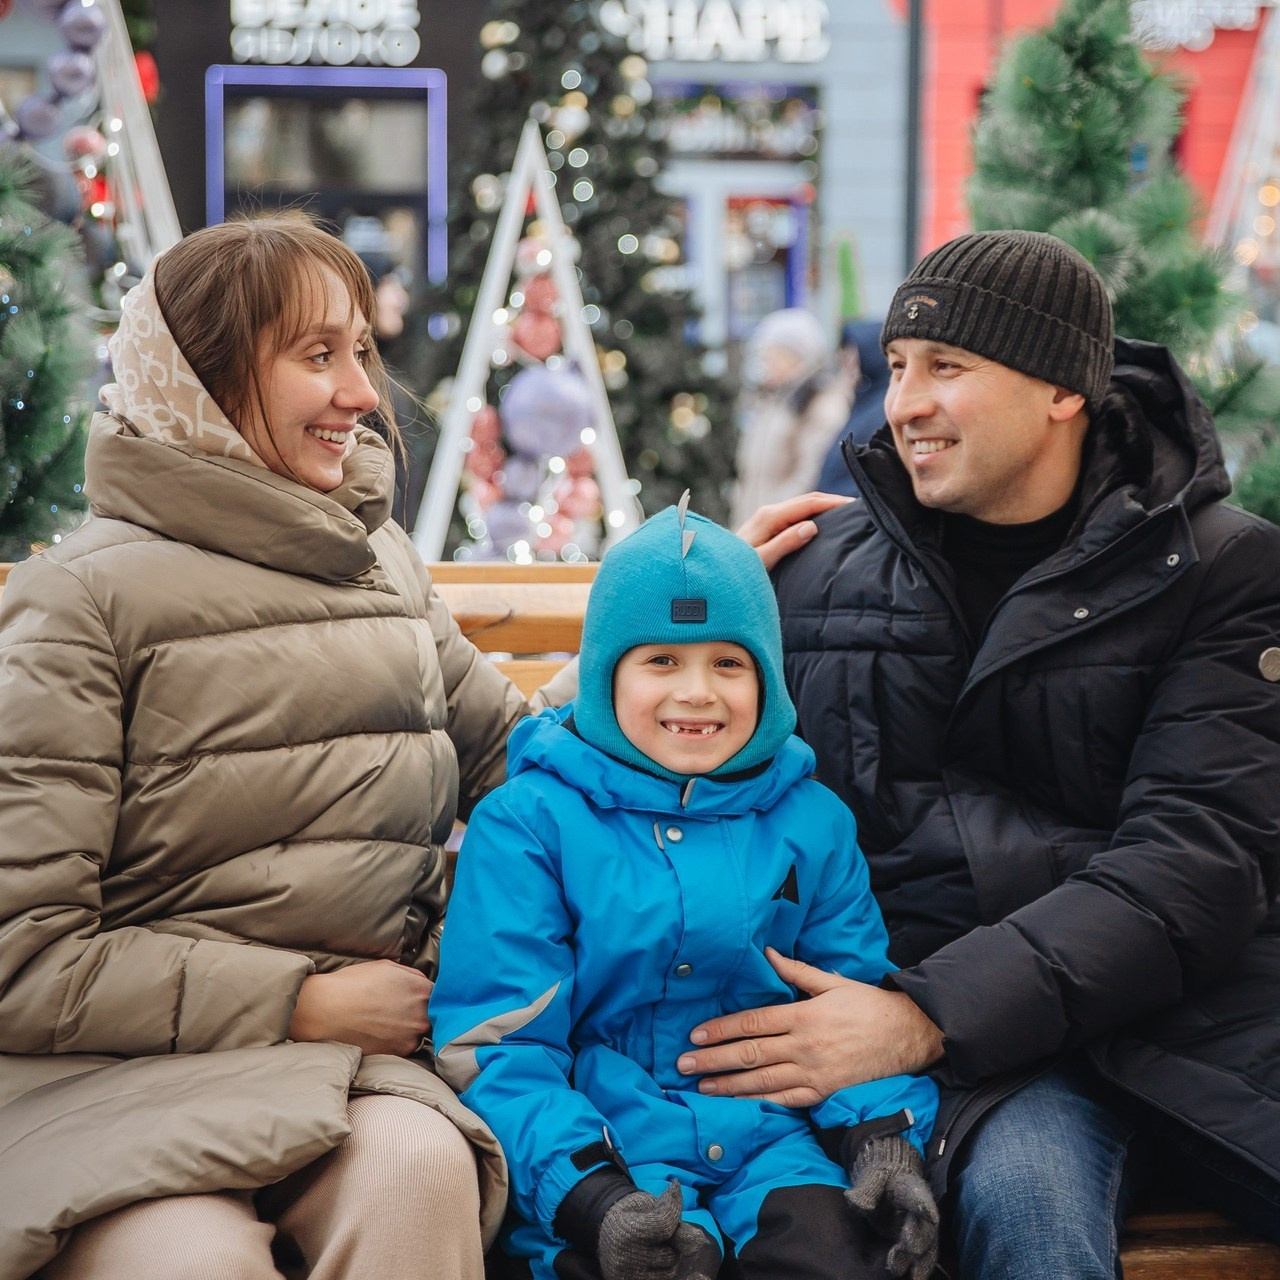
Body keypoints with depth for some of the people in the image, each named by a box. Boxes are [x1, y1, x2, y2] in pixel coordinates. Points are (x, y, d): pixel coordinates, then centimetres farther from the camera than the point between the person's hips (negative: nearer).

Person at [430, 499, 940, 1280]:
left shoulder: (812, 823, 14)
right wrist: (589, 1197, -20)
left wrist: (885, 1140, -7)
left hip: (771, 1140, 3)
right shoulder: (529, 821, 3)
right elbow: (495, 1038, -5)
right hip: (600, 1148, -2)